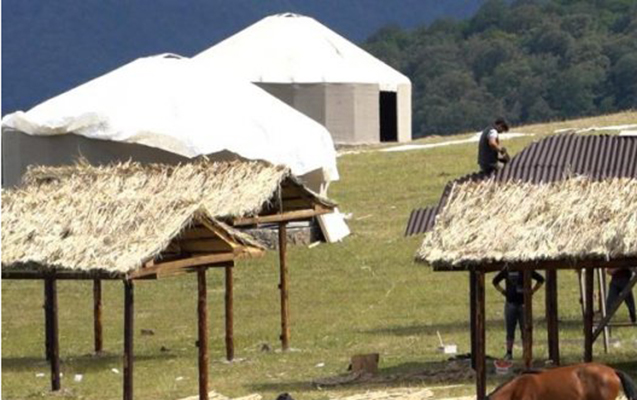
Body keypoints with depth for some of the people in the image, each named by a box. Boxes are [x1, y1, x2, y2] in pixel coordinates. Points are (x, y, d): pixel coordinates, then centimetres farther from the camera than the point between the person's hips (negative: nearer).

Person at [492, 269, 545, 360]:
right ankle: (509, 353, 10)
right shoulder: (506, 271, 4)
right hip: (510, 304, 2)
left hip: (523, 304, -2)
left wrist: (532, 291, 0)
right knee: (510, 330, 4)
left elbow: (540, 279, 6)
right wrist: (503, 291, 10)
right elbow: (495, 281, 20)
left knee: (525, 330, 1)